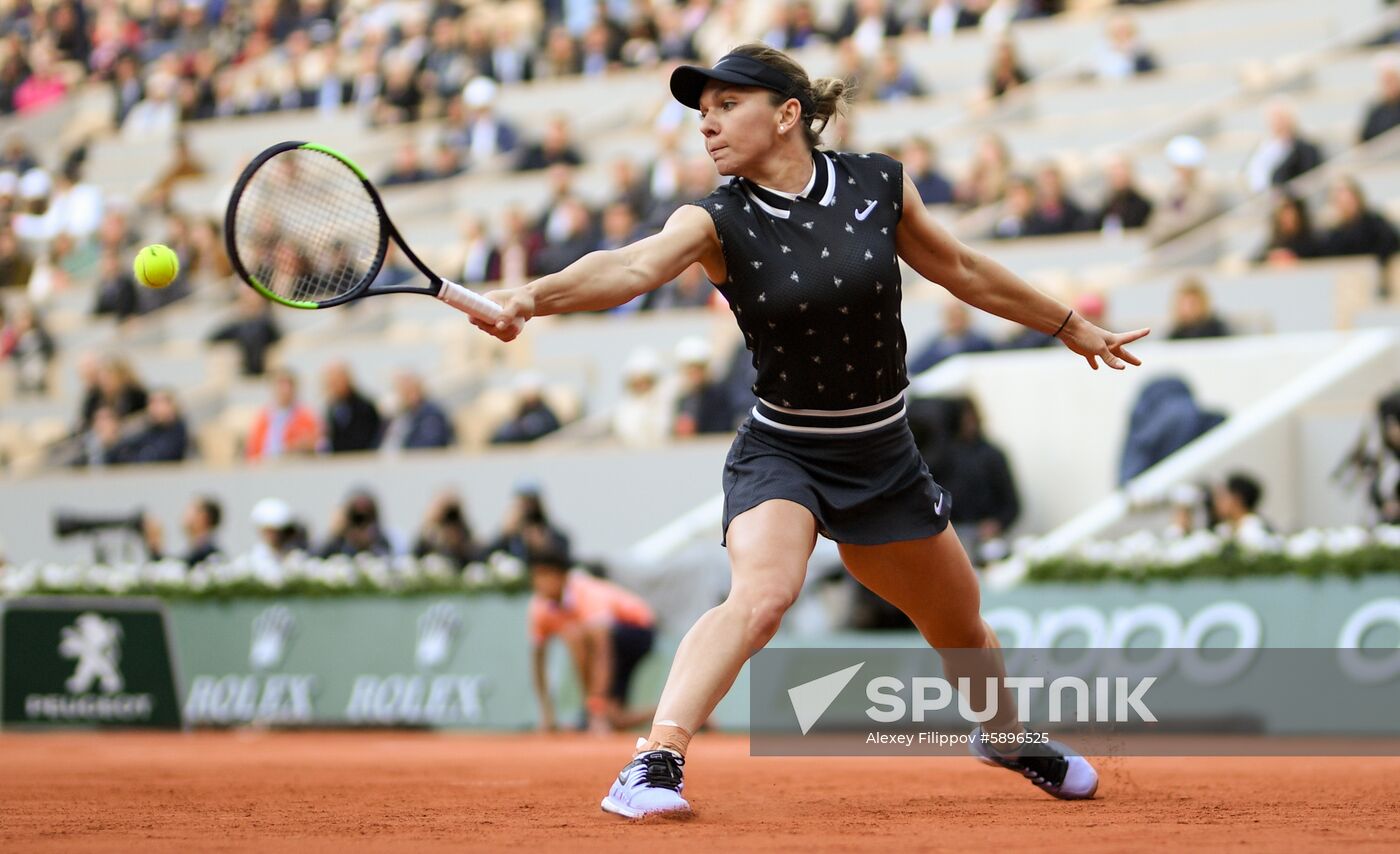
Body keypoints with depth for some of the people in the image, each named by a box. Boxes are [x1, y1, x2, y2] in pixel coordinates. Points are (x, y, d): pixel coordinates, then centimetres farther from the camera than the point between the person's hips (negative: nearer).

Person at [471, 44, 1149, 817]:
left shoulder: (878, 185, -7)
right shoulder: (718, 222, -15)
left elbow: (961, 270, 9)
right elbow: (632, 266, -35)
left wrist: (1071, 326, 20)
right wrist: (532, 296, -55)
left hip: (884, 457, 3)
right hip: (782, 455, -3)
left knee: (959, 629, 20)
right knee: (760, 595, -33)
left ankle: (1007, 738, 50)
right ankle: (654, 764, -35)